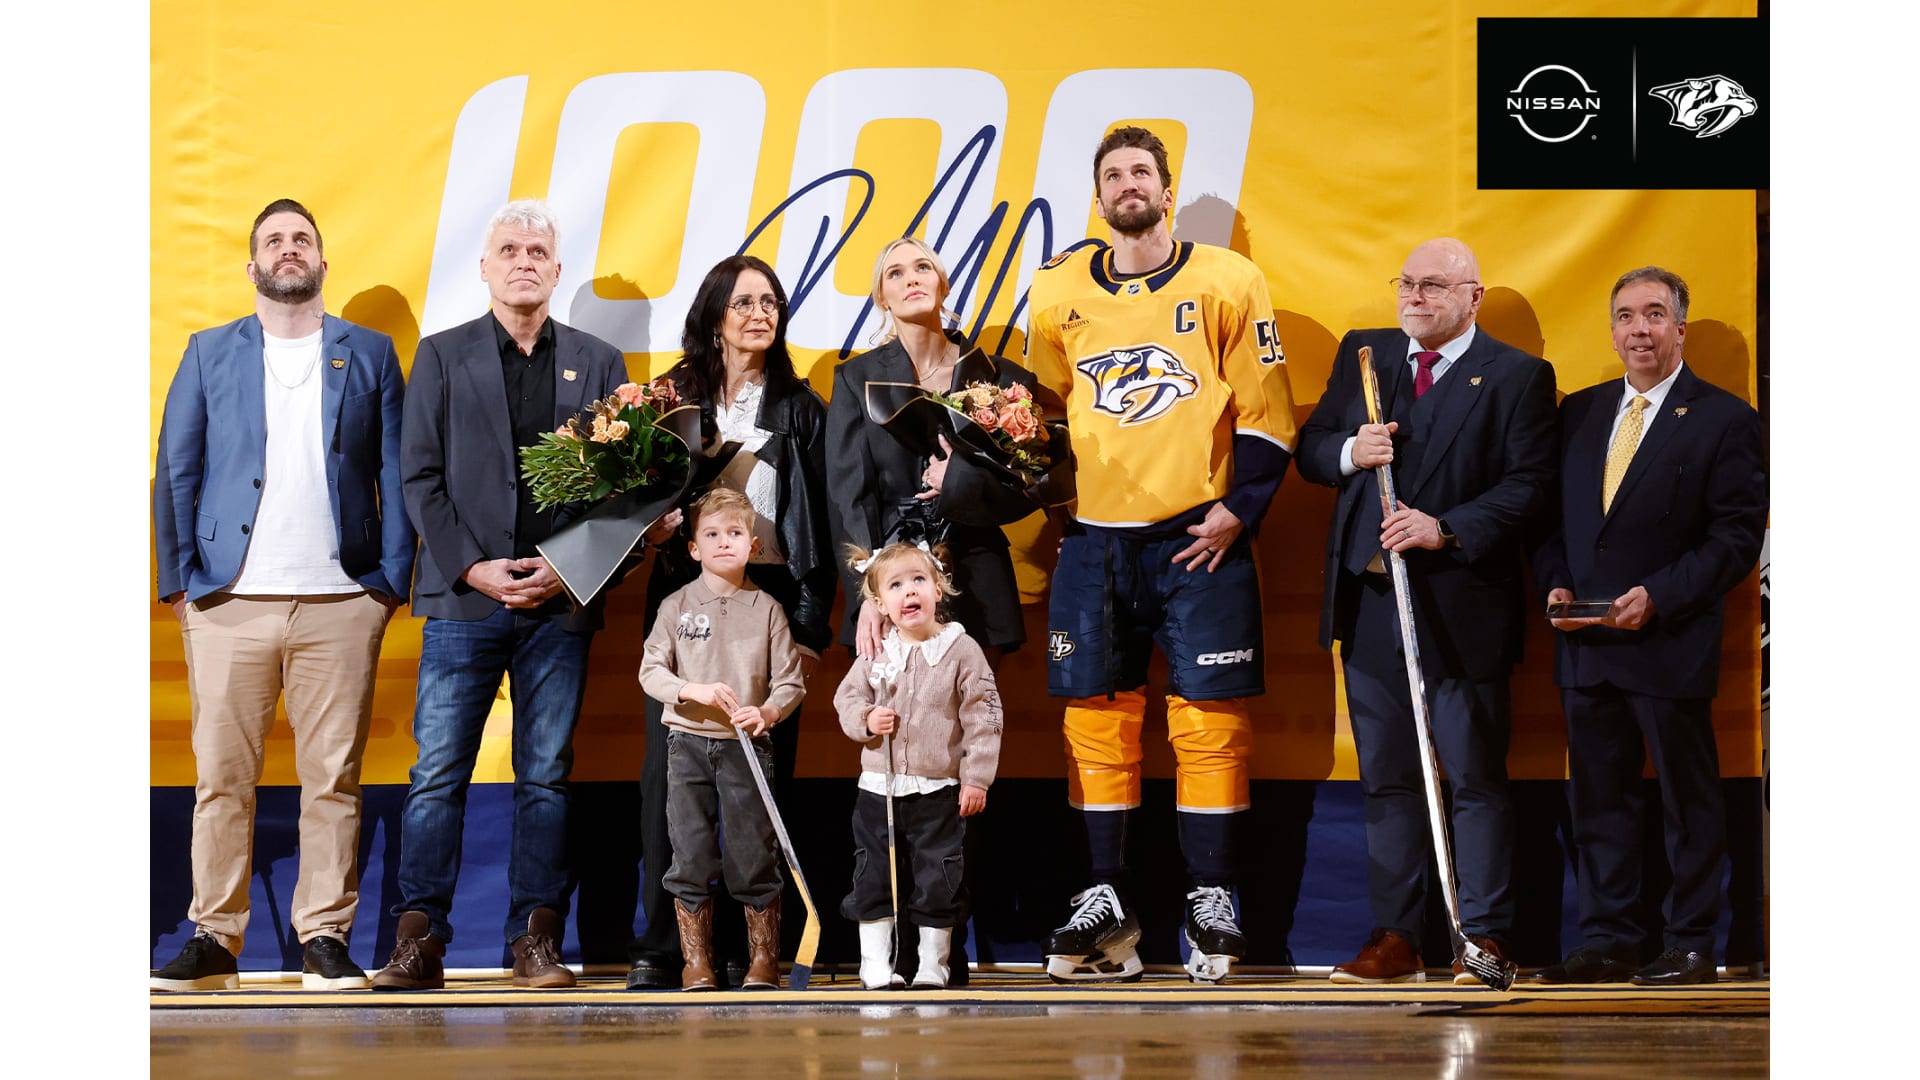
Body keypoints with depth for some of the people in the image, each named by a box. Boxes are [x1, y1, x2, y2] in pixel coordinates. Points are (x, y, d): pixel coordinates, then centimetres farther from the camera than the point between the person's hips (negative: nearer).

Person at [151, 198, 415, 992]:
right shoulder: (210, 353, 13)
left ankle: (325, 941, 4)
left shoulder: (369, 354, 13)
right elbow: (176, 473, 9)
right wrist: (179, 582, 0)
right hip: (229, 600, 0)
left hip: (341, 603, 0)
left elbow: (397, 473, 9)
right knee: (221, 777, -2)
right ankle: (213, 941, 2)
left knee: (333, 779, -1)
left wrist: (392, 578, -1)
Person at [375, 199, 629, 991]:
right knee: (437, 773, -4)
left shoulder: (599, 363, 12)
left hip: (560, 599, 1)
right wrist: (472, 568, -8)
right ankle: (419, 940, -2)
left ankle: (537, 941, 5)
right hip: (463, 597, -1)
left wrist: (568, 570, -6)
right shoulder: (442, 356, 10)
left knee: (546, 776, 2)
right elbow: (421, 478, 3)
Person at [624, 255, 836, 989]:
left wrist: (812, 624, 0)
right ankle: (662, 945, -5)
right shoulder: (672, 397, 10)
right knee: (670, 769, -7)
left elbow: (819, 520, 8)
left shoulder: (799, 407, 11)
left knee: (764, 774, -2)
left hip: (771, 599, 0)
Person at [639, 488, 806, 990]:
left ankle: (764, 960, 8)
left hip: (746, 746, -1)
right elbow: (651, 671, 1)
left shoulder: (766, 609, 4)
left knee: (754, 858, -2)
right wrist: (696, 691, -15)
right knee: (690, 857, 1)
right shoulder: (677, 605, 4)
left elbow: (790, 681, 3)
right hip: (688, 743, 1)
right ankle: (696, 961, 9)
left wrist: (766, 712, -17)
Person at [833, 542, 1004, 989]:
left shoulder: (962, 649, -6)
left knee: (938, 881, 4)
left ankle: (933, 965, 15)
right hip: (879, 789, 2)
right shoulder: (874, 655, 2)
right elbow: (847, 698, 14)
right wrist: (865, 720, -9)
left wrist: (976, 778, -8)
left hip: (939, 792, -2)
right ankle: (875, 963, 14)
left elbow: (983, 717, -5)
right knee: (873, 877, 5)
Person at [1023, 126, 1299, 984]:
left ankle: (1211, 901, 3)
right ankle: (1105, 902, 7)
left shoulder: (1225, 283, 2)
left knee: (1208, 721, -3)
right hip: (1094, 540, 3)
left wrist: (1236, 511, -7)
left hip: (1198, 539, -3)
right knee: (1097, 723, 2)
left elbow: (1266, 414, 1)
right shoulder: (1058, 293, 10)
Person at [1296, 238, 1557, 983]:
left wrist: (1446, 529, -19)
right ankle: (1395, 937, 13)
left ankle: (1484, 937, 4)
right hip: (1369, 600, 5)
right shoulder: (1361, 355, 13)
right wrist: (1349, 452, -9)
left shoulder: (1517, 376, -1)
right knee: (1385, 775, 8)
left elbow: (1528, 482, -8)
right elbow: (1309, 447, 14)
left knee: (1473, 775, -1)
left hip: (1462, 605, -5)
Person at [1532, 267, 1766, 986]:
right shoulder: (1579, 412, 13)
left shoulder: (1724, 420, -3)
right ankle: (1607, 942, 15)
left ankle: (1691, 946, 9)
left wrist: (1657, 597, -17)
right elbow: (1550, 515, 16)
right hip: (1586, 645, 5)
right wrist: (1556, 586, -2)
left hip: (1671, 644, -5)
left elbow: (1737, 537, -8)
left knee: (1688, 801, 2)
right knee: (1599, 798, 9)